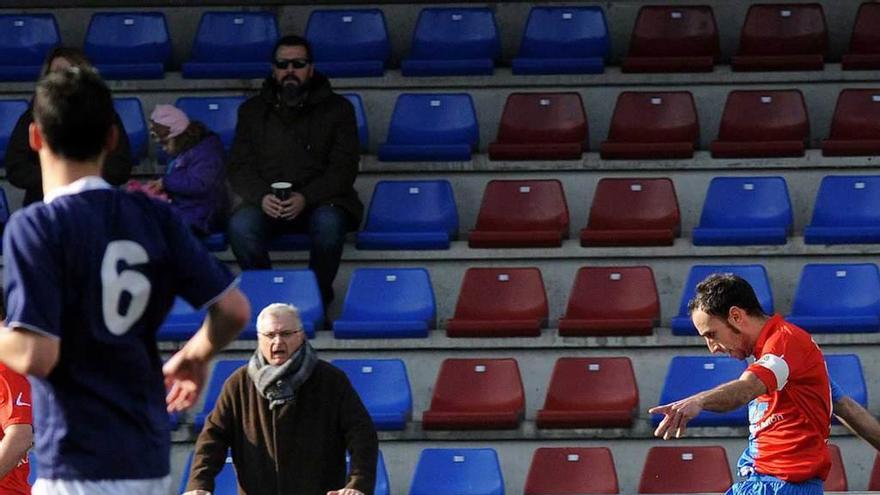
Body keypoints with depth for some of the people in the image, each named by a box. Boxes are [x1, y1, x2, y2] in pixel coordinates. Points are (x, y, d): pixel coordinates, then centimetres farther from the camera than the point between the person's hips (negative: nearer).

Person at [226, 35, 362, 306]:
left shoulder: (337, 108, 7)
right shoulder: (252, 110, 14)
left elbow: (344, 166, -1)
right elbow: (239, 167, 8)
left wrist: (306, 197, -18)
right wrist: (262, 196, -15)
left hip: (320, 200, -1)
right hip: (267, 201, 1)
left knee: (329, 222, -37)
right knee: (241, 225, -32)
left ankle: (318, 298, -18)